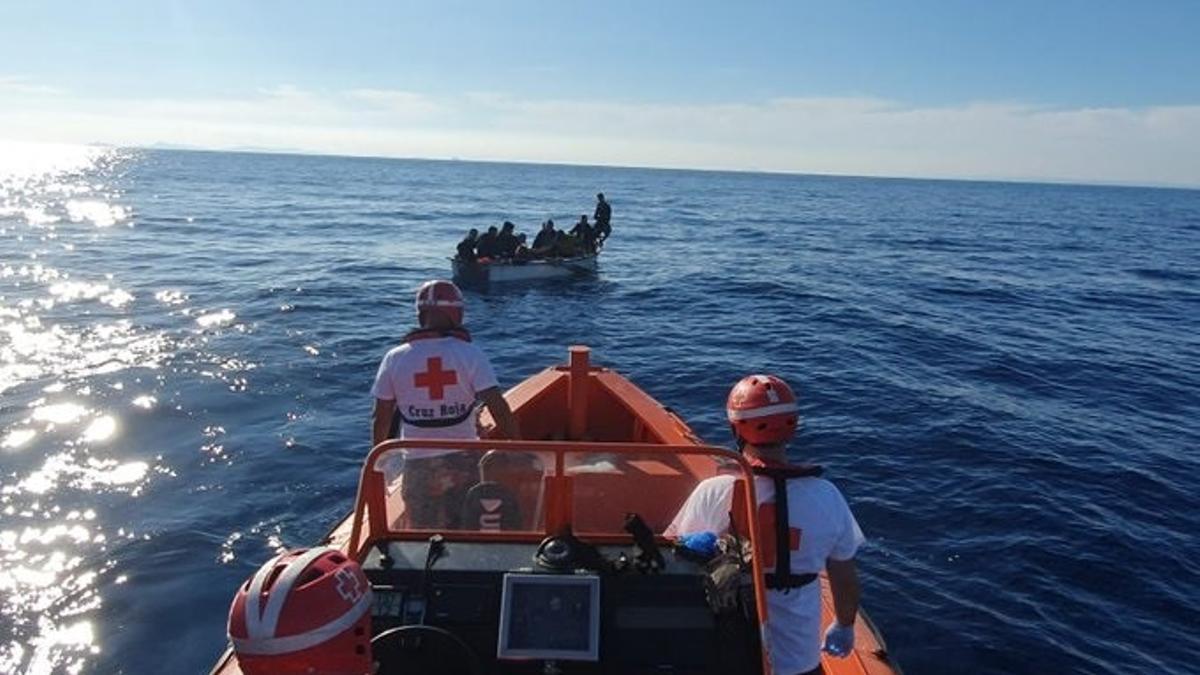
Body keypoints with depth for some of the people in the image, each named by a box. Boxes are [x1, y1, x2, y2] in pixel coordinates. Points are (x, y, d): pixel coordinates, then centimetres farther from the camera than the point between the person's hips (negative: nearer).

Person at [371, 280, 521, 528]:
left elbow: (381, 418, 0)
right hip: (463, 461, -1)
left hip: (417, 464, 2)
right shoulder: (470, 354, -11)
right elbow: (498, 407, -15)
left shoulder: (394, 358, -5)